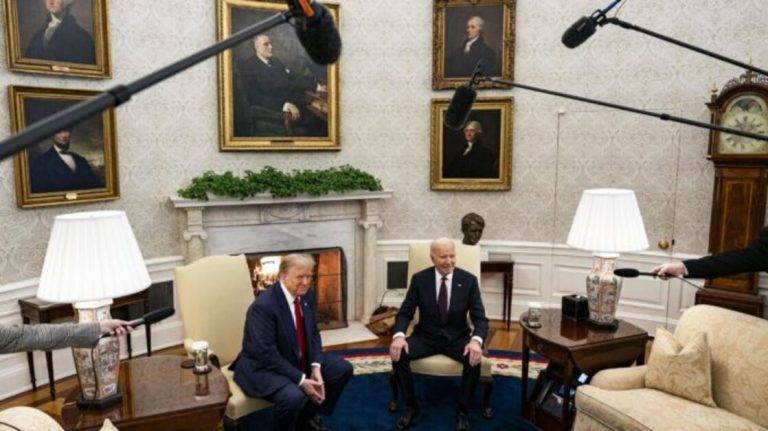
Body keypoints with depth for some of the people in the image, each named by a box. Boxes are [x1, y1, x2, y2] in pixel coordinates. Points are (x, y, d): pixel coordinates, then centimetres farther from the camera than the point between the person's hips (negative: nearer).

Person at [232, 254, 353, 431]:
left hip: (300, 359, 8)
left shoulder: (306, 296, -3)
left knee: (343, 369, 4)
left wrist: (316, 367, -12)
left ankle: (307, 416, 19)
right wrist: (301, 380, -27)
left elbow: (313, 333, 5)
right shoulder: (263, 306, -27)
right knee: (294, 396, -34)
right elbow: (267, 354, -28)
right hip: (263, 366, -8)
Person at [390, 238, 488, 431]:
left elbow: (480, 318, -11)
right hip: (426, 336, 1)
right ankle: (411, 407, -5)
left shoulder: (469, 280, -9)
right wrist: (398, 336, -27)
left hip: (457, 338, -1)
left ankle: (462, 411, -7)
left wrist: (476, 340, -33)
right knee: (398, 353, -25)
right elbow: (405, 313, -5)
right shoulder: (419, 279, -7)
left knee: (474, 359, -30)